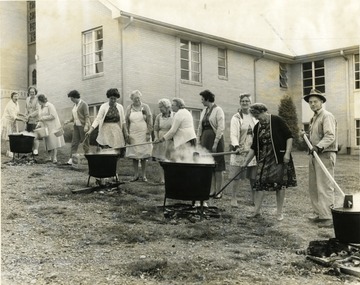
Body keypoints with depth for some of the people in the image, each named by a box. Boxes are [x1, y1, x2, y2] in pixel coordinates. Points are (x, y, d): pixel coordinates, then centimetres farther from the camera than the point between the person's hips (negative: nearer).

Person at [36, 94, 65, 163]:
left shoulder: (50, 106, -10)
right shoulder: (41, 107, 15)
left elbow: (53, 116, -17)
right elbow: (41, 118, 19)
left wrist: (43, 118, -14)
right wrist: (39, 124, 3)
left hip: (53, 127, -7)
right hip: (45, 128, 7)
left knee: (53, 142, -9)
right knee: (48, 143, 4)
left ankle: (55, 158, -7)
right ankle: (50, 157, 8)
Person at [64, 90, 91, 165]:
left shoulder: (83, 104, -9)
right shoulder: (74, 105, 14)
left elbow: (87, 116, -14)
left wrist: (86, 126, -23)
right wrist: (69, 121, 3)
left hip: (83, 126, -7)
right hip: (76, 126, 7)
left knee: (85, 143, -1)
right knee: (74, 142, 0)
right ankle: (71, 159, -5)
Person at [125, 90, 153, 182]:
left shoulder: (145, 107, 3)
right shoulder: (129, 108, 7)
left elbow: (150, 121, 1)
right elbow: (126, 122, 7)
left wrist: (148, 133, -7)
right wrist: (127, 135, 0)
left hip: (143, 135, -1)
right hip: (133, 135, 2)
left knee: (144, 155, 1)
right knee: (134, 155, 3)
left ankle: (143, 175, 9)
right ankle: (136, 175, 12)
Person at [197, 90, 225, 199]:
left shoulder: (218, 110, -7)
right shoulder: (204, 111, 14)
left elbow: (221, 128, -13)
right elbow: (200, 127, 17)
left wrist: (215, 143, -17)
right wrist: (198, 141, 10)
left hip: (215, 139, -7)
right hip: (205, 139, 7)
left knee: (217, 167, -1)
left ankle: (218, 191, 4)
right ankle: (212, 190, 14)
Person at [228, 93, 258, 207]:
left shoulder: (254, 117, 13)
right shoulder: (236, 118, -3)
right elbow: (233, 134, -12)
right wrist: (236, 146, -27)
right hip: (240, 151, -4)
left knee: (254, 177, 7)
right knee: (237, 176, -3)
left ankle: (253, 199, 19)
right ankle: (233, 199, 7)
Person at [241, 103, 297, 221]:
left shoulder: (277, 121, -7)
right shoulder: (257, 127, 9)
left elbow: (289, 136, -8)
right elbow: (254, 147, 12)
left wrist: (287, 153, -16)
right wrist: (246, 162, 9)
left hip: (279, 157, -5)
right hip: (264, 158, 5)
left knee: (280, 184, 1)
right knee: (259, 183, -2)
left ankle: (279, 212, 12)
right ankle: (257, 210, 7)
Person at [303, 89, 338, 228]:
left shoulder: (327, 116, -9)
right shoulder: (314, 118, 20)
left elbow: (330, 136, -21)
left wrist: (319, 146, -34)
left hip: (325, 155, -10)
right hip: (315, 154, 10)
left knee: (325, 187, -9)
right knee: (313, 187, 12)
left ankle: (329, 218, -5)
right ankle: (320, 214, 22)